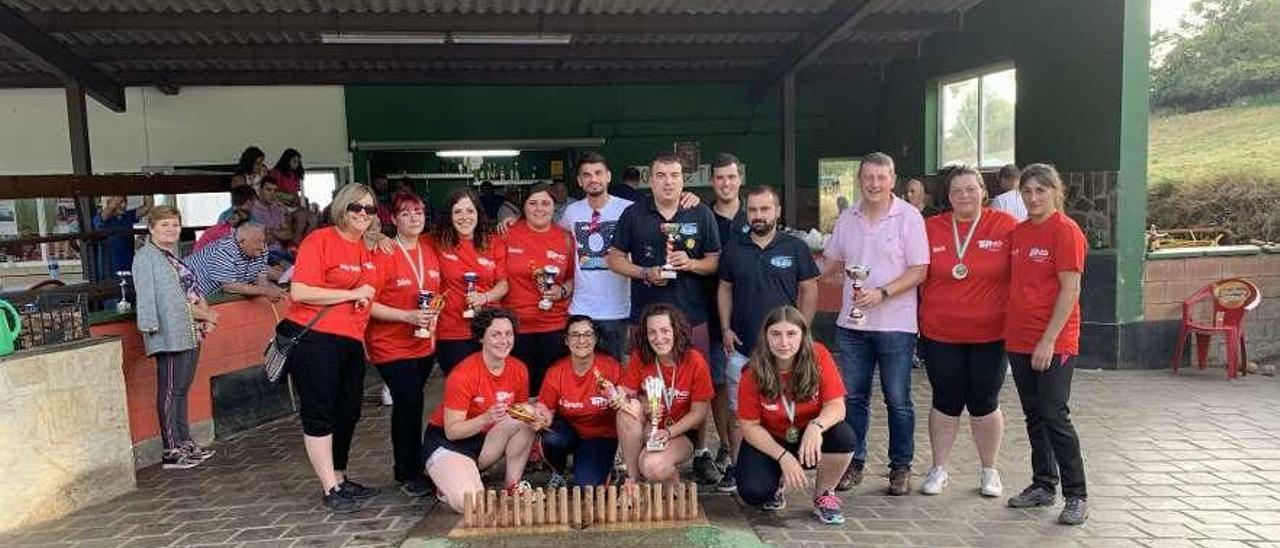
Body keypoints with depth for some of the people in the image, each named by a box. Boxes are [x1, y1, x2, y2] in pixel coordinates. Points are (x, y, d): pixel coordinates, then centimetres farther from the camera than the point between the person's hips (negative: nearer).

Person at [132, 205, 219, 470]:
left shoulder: (174, 257, 19)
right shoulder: (146, 257, -7)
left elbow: (192, 291, 19)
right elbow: (171, 300, -14)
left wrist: (205, 315, 2)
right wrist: (203, 314, -13)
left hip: (191, 333, 9)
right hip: (170, 336, -9)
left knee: (182, 389, 15)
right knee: (170, 392, -4)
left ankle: (184, 443, 23)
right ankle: (171, 452, 1)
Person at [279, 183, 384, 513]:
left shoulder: (369, 249, 12)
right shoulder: (320, 241, -8)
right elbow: (299, 292, -16)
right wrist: (352, 294, -15)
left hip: (351, 342, 8)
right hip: (314, 339, -7)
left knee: (348, 412, 14)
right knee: (319, 414, -1)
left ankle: (340, 480, 29)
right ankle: (331, 490, 5)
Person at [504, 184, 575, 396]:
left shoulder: (565, 238, 5)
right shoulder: (509, 233, 0)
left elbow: (574, 278, 14)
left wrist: (562, 291, -5)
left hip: (555, 326, 1)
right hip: (515, 326, -1)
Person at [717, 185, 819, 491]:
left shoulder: (795, 248, 0)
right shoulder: (733, 248, 6)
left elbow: (809, 291, 3)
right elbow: (725, 289, 11)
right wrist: (726, 329, 2)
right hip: (741, 345, 2)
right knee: (737, 412, 7)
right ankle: (735, 468, 19)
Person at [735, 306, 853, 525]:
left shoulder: (819, 356, -18)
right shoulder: (754, 373, -18)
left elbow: (836, 406, -20)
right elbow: (750, 426, -13)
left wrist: (816, 426, -42)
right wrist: (784, 457, -25)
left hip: (810, 440, 1)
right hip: (769, 442, 0)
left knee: (844, 436, -31)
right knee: (753, 492, -26)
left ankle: (824, 496, -2)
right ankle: (778, 482, 14)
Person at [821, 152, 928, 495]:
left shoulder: (909, 217, -6)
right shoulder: (847, 218, 8)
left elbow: (919, 270, -10)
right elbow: (833, 261, 18)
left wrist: (882, 293, -20)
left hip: (895, 324, -4)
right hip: (852, 324, 4)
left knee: (898, 400, 6)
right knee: (853, 397, 10)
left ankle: (901, 467, 20)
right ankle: (854, 463, 23)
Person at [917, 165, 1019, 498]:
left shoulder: (1006, 226, -3)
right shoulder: (930, 228, 1)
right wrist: (922, 318, 4)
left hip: (990, 334, -1)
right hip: (940, 334, 1)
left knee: (984, 403, 9)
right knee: (946, 402, 10)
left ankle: (989, 471, 27)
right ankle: (939, 469, 24)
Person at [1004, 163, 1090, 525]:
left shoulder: (1065, 230, -9)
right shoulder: (1018, 232, 11)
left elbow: (1070, 289, -14)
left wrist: (1049, 339, -18)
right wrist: (1009, 329, 11)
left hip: (1053, 343, -7)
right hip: (1018, 339, 7)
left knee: (1055, 417, -5)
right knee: (1033, 416, 14)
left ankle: (1076, 496, 6)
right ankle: (1042, 485, 25)